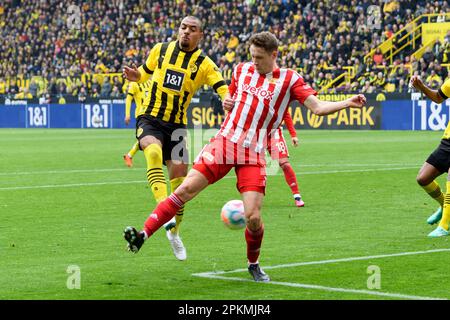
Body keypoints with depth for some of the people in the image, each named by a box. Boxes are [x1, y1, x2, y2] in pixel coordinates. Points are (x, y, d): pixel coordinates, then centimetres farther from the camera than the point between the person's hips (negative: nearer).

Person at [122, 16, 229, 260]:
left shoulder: (204, 64, 0)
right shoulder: (161, 50, 4)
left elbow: (224, 89, -13)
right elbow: (145, 73, 19)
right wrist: (135, 75, -5)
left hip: (176, 125, 1)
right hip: (150, 119, -1)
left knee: (180, 175, -1)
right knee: (154, 152, -34)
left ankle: (174, 232, 21)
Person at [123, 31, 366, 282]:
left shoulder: (289, 80, 0)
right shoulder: (242, 70, 12)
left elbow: (318, 107, -8)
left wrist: (348, 103, -22)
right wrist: (227, 103, 6)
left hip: (253, 154, -2)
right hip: (224, 141, 2)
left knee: (253, 217, -10)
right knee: (186, 189, -12)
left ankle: (254, 265, 17)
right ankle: (143, 235, -10)